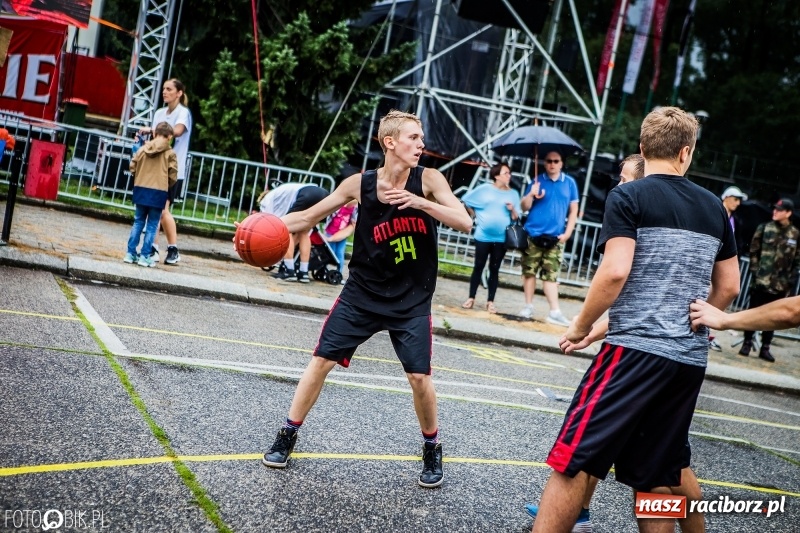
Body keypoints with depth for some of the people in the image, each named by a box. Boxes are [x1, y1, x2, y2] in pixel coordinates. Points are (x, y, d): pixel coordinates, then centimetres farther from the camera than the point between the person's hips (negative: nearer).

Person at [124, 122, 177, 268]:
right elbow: (173, 176, -7)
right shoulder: (170, 153, -5)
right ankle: (144, 256, 3)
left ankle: (130, 253, 14)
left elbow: (132, 167, 5)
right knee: (152, 226, 4)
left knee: (138, 222, 15)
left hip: (141, 190, 3)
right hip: (159, 192, -3)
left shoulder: (143, 149, 4)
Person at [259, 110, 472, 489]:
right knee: (322, 360, 0)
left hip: (411, 301, -1)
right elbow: (309, 218, 0)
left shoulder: (428, 180, -10)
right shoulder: (359, 184, -8)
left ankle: (432, 450, 21)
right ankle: (287, 437, 18)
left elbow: (465, 223, -19)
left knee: (419, 377, -4)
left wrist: (419, 202, -32)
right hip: (362, 293, 1)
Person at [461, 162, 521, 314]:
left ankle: (490, 302, 9)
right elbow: (466, 200, 8)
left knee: (494, 269, 5)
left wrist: (512, 210, -15)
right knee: (478, 267, 4)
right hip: (483, 236, -1)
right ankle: (471, 298, 12)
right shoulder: (485, 189, -1)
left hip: (501, 238, 1)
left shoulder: (513, 194, 4)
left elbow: (517, 218, 4)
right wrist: (476, 216, 10)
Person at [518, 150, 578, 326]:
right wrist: (531, 195, -17)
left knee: (551, 275, -2)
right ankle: (528, 307, 14)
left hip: (555, 237, 0)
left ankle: (555, 312, -3)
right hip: (533, 234, 0)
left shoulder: (569, 183, 6)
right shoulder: (537, 181, 3)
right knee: (529, 271, 4)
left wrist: (567, 233, -2)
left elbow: (573, 210, 8)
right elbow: (524, 207, 3)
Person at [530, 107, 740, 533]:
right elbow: (729, 287, 16)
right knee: (668, 465, 18)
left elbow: (616, 272, -16)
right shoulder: (713, 206, 13)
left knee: (572, 459, -3)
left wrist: (582, 324, -3)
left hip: (637, 349, -6)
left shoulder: (628, 197, -5)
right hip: (691, 358, 6)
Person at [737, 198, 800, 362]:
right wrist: (755, 271, -7)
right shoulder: (764, 229, 1)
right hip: (760, 281, -1)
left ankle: (765, 348, 18)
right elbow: (753, 251, 2)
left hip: (780, 285, 1)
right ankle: (747, 343, 18)